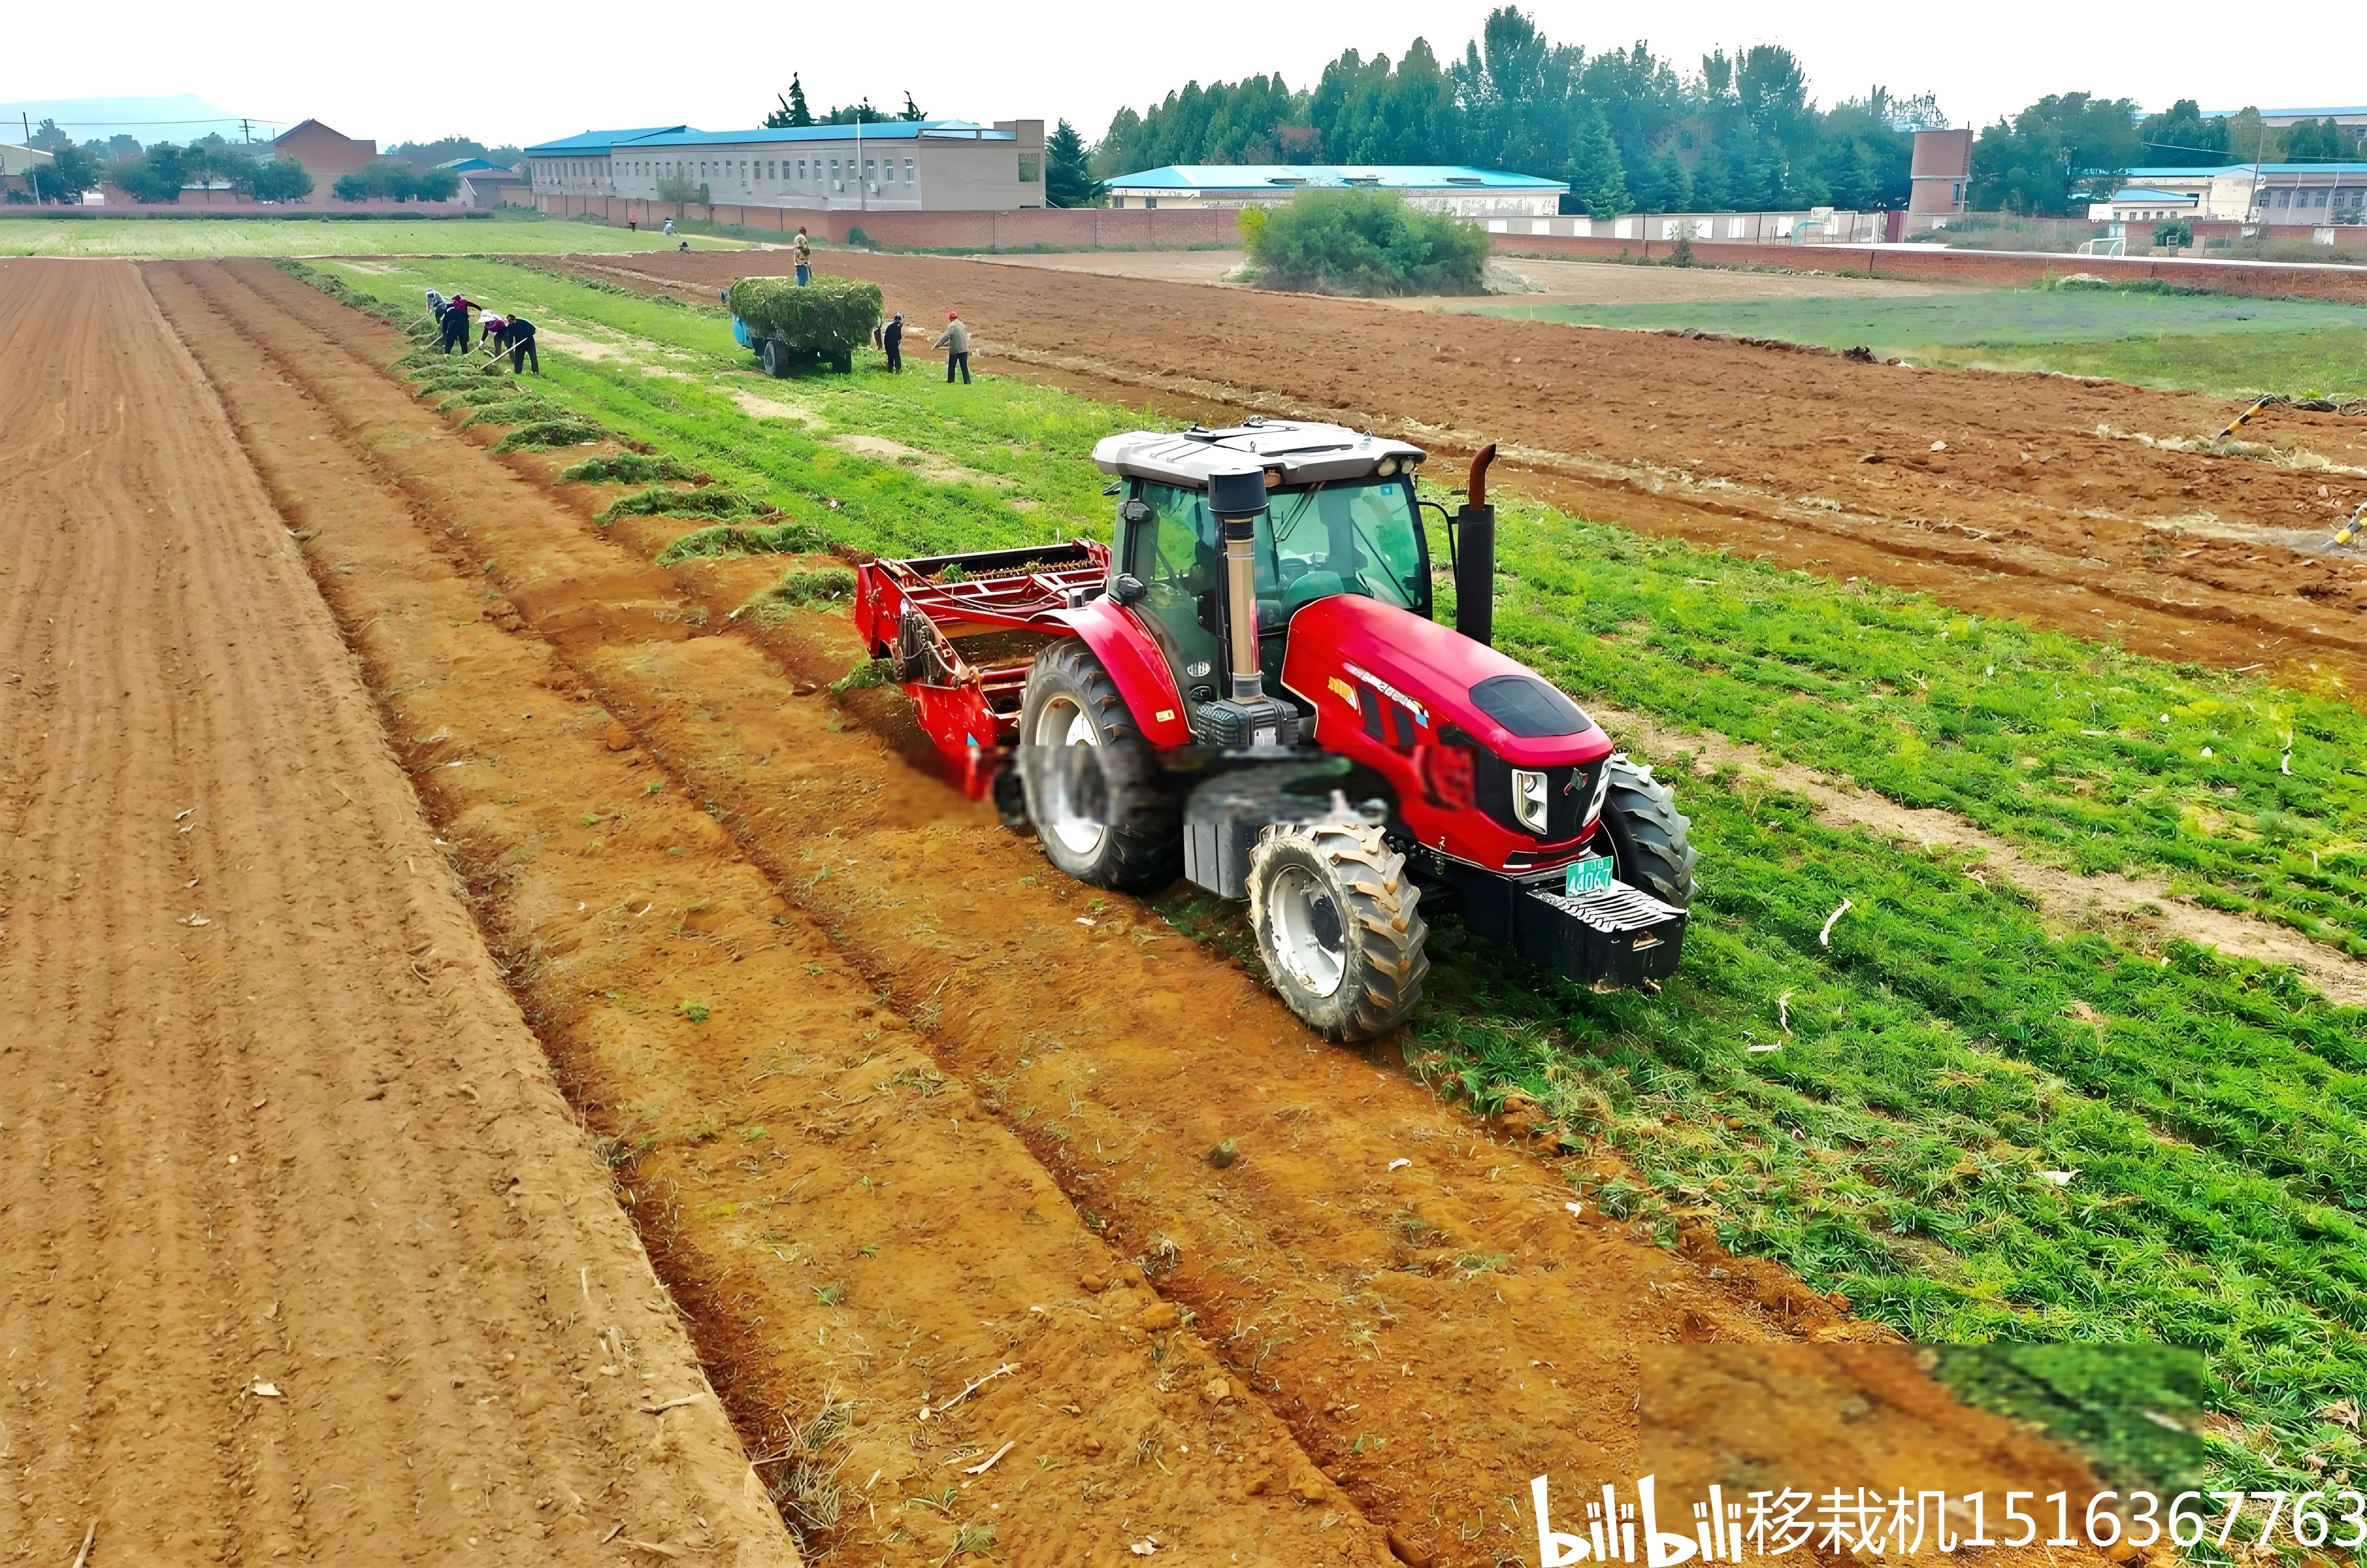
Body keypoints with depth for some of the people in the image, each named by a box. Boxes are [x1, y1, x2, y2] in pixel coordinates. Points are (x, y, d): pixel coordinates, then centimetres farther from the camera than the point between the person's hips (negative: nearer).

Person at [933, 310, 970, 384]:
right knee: (964, 367, 3)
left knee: (951, 367, 7)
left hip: (955, 349, -5)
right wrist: (947, 344, 24)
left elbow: (945, 336, -13)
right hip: (964, 349, 5)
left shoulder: (952, 326, -10)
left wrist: (936, 345, -7)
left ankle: (950, 382, 11)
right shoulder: (961, 324, 11)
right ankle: (967, 383, -2)